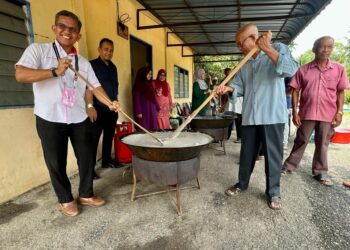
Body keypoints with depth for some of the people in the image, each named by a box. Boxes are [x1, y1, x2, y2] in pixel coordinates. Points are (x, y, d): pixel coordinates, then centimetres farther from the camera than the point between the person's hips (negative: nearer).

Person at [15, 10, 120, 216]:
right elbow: (20, 75, -15)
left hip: (79, 119, 4)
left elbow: (96, 86, 4)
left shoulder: (84, 62, 10)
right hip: (50, 119, -3)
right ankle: (65, 199, 29)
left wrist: (109, 103, -14)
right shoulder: (38, 50, -1)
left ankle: (86, 195, 30)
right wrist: (55, 71, -25)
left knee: (87, 158, 9)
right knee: (56, 163, 8)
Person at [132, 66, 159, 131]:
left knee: (153, 129, 7)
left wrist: (157, 108, 15)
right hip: (143, 111, -7)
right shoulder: (138, 85, -6)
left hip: (152, 111, 7)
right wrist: (138, 112, -17)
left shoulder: (150, 84, 16)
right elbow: (136, 99, -11)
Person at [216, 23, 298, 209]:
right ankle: (242, 183, 30)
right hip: (250, 116, 5)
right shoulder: (244, 64, 15)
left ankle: (273, 191, 20)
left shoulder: (278, 49, 1)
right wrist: (228, 88, -11)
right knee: (247, 153, 13)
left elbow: (291, 69, -17)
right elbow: (239, 86, 10)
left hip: (272, 115, -4)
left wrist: (267, 49, -21)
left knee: (273, 155, 4)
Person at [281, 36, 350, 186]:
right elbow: (295, 91, -1)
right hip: (306, 113, -1)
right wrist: (295, 112, -6)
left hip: (328, 114, 1)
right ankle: (289, 166, 22)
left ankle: (320, 172, 24)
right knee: (300, 141, 8)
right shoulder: (303, 69, -1)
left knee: (322, 144, 11)